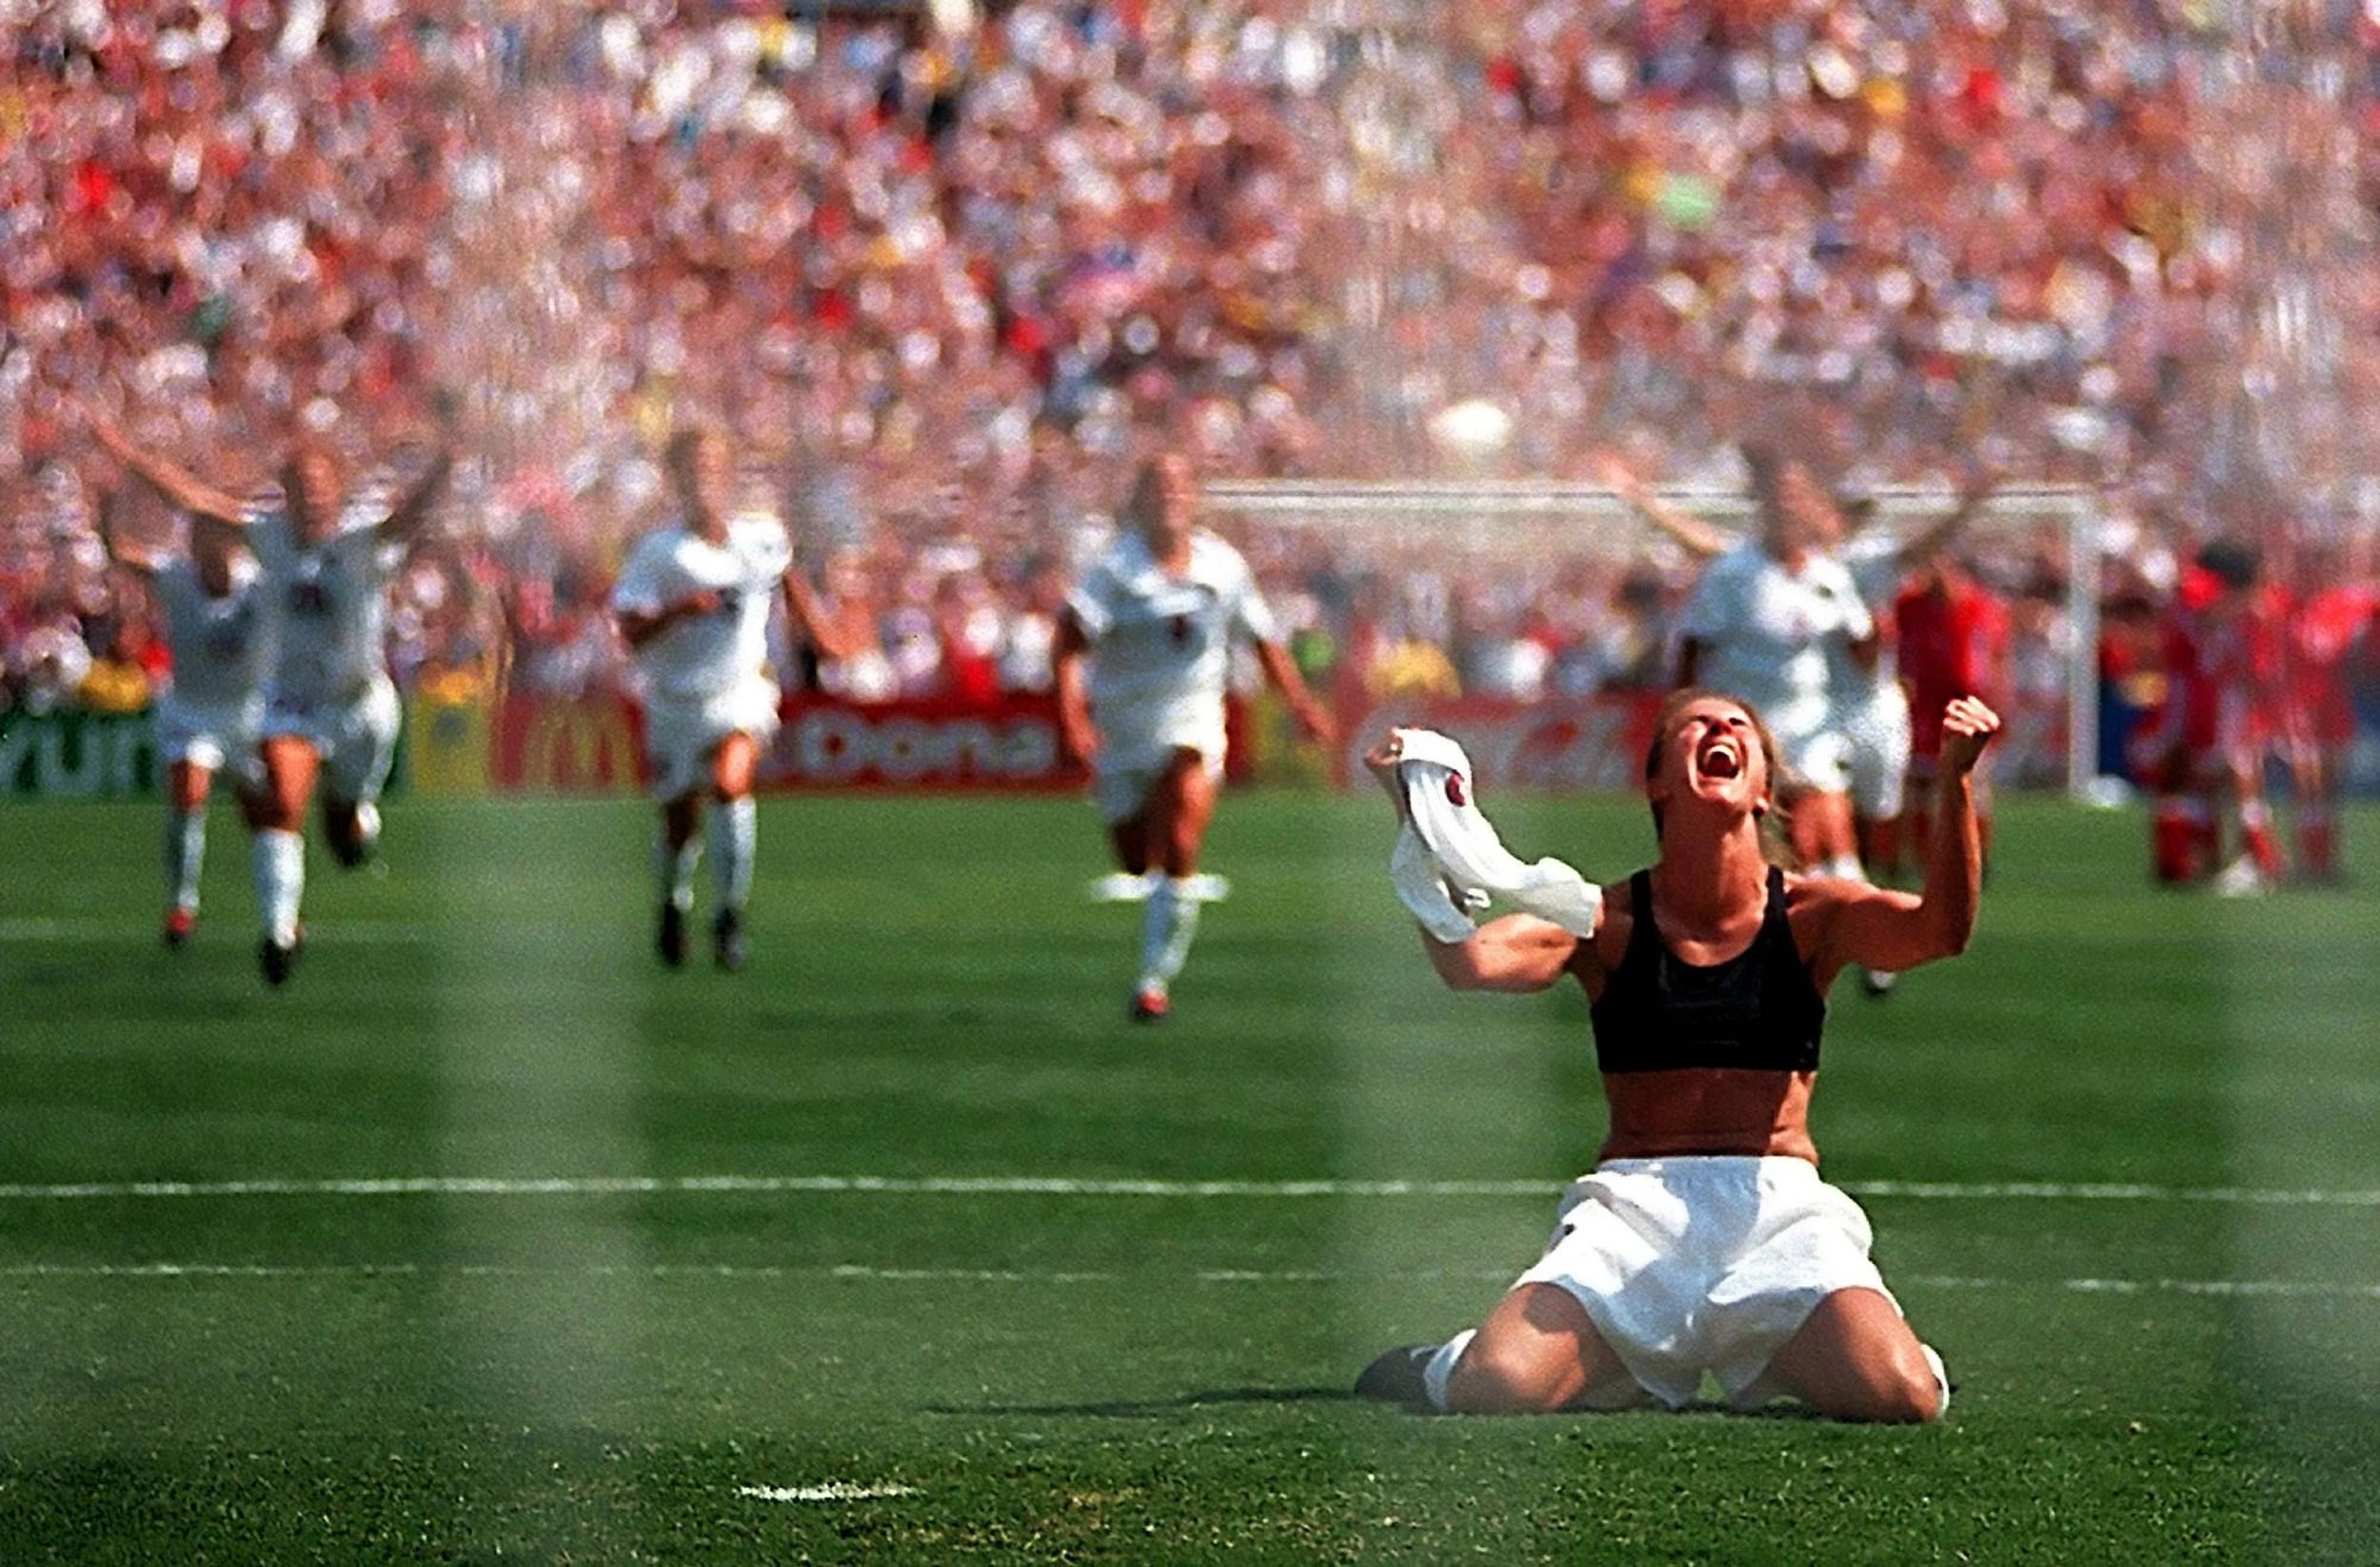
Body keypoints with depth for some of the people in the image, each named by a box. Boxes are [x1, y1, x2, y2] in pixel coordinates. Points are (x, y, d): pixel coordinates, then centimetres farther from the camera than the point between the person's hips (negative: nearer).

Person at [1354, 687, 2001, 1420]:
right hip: (1633, 1207, -1)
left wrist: (1954, 782, -26)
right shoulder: (1607, 922, 4)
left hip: (1779, 1206, 1)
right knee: (1496, 1387, -26)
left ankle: (1786, 1357, 10)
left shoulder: (1812, 914, 6)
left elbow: (1939, 930, -13)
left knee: (1899, 1395, -25)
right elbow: (1468, 960, -13)